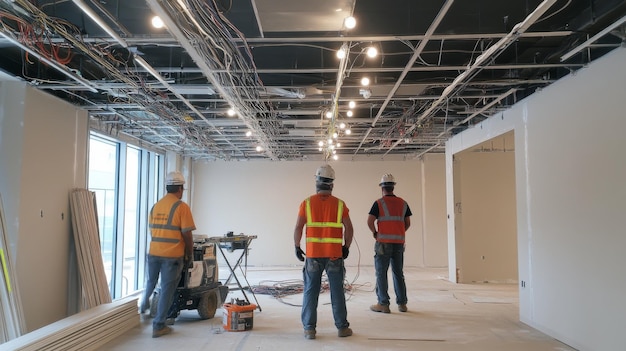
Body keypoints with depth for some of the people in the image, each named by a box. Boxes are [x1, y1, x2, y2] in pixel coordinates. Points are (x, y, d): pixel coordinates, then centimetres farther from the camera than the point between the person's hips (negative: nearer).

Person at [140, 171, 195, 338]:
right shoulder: (182, 207, -11)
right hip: (173, 255, -6)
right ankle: (158, 326, 9)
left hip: (153, 253, 6)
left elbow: (152, 230, 16)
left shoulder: (155, 206, 9)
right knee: (167, 289, 4)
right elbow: (187, 235, -12)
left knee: (151, 282, 27)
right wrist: (190, 255, 0)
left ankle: (145, 306, 47)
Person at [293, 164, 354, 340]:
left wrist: (297, 247, 7)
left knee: (311, 291, 7)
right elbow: (349, 228, -1)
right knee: (337, 291, 8)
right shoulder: (339, 204, 0)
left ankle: (309, 328, 9)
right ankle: (342, 327, 15)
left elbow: (298, 228, -5)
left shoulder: (307, 203, -2)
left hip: (313, 254, 0)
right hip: (334, 254, 0)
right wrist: (346, 247, 11)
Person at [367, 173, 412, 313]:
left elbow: (370, 221, -14)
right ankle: (402, 303, 17)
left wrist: (375, 233, 2)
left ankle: (383, 304, 4)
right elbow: (408, 223, 10)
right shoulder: (403, 203, 8)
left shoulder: (379, 203, -6)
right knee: (398, 273, 13)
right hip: (399, 243, 5)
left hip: (384, 243, -5)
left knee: (381, 273, 2)